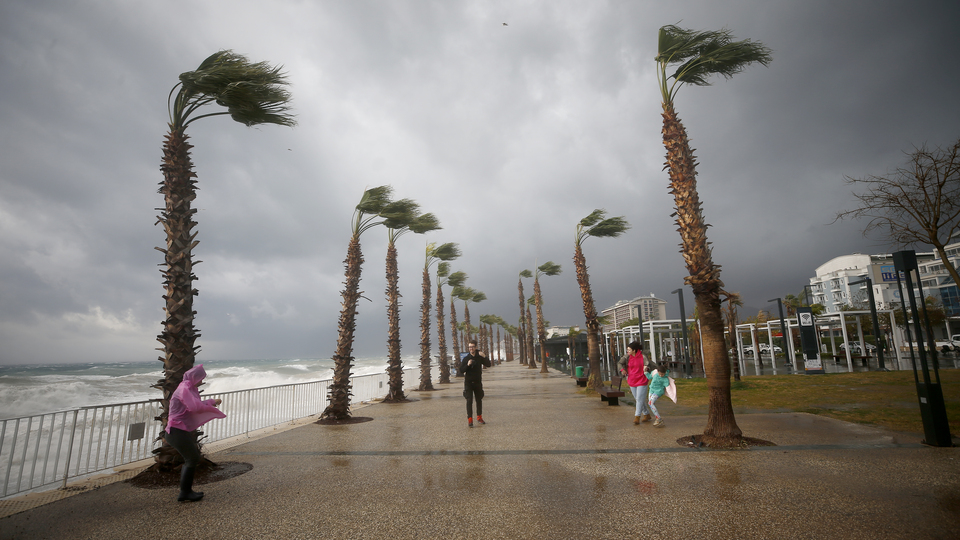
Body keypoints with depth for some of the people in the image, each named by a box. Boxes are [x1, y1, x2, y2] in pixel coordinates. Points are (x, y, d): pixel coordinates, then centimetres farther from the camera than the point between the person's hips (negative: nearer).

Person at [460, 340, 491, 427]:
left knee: (479, 400, 12)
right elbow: (461, 371, -7)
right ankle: (470, 420, -7)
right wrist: (467, 365, -24)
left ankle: (479, 418, 26)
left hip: (478, 382, 3)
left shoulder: (479, 357, 2)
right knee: (469, 401, -9)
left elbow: (488, 365, -3)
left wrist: (485, 357, -20)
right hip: (468, 382, -3)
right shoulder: (466, 358, -3)